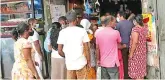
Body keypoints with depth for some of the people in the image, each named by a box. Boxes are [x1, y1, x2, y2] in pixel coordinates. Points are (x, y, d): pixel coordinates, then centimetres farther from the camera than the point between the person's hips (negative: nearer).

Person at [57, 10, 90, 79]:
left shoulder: (62, 32, -4)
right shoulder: (82, 31, -7)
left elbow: (59, 51, -3)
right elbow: (87, 49, -6)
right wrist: (88, 61, 5)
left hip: (69, 63, 1)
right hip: (81, 62, -1)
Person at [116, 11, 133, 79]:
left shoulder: (119, 24, -12)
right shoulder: (130, 23, 4)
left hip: (123, 45, -5)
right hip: (130, 44, 5)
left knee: (124, 61, 4)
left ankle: (125, 76, 11)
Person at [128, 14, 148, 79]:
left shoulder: (135, 29, -19)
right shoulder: (144, 28, 4)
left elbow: (135, 42, -23)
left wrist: (131, 53, -18)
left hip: (136, 52, -8)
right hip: (143, 51, 8)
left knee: (136, 70, 1)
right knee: (141, 69, 16)